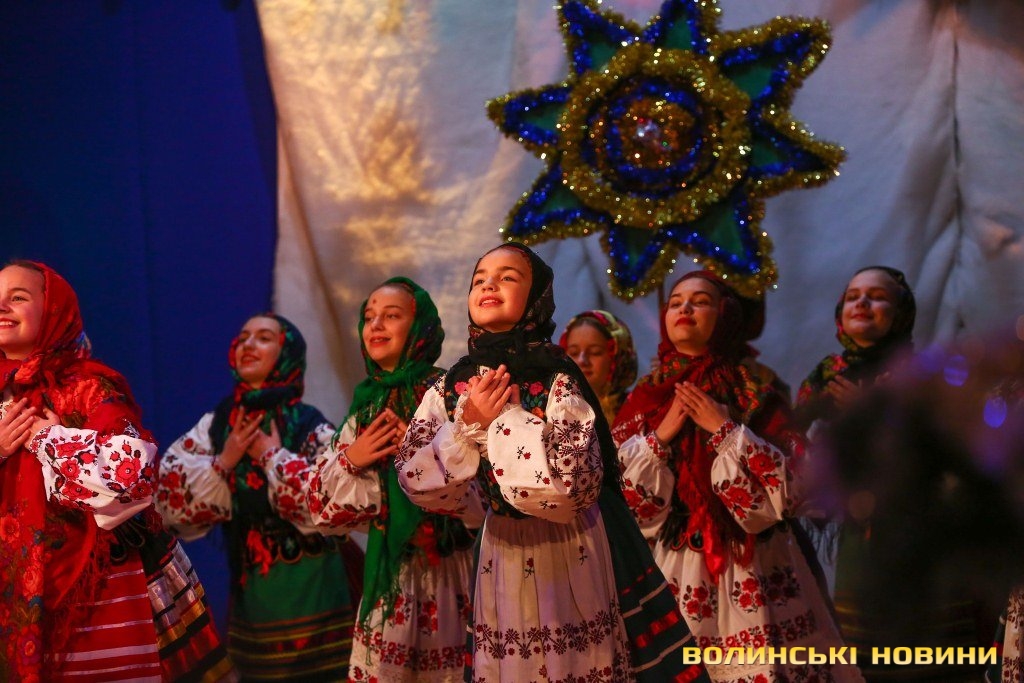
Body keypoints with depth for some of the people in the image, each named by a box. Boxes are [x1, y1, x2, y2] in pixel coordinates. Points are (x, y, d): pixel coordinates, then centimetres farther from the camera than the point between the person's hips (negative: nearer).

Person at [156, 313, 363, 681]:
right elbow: (170, 503, -2)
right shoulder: (215, 425, 3)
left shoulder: (313, 429, -8)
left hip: (310, 590, -3)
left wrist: (272, 455, -15)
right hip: (249, 590, 4)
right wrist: (224, 461, -13)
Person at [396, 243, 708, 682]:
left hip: (567, 552, -4)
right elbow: (414, 482, -6)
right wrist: (468, 426, -20)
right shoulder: (454, 385, -3)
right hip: (501, 550, 4)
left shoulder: (556, 382, -17)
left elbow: (576, 487, -28)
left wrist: (505, 418, -24)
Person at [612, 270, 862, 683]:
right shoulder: (647, 396, 8)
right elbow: (619, 492, 3)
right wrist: (660, 437, -8)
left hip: (749, 567, -2)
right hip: (675, 568, 2)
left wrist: (725, 430, -14)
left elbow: (787, 485, -9)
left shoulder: (755, 389, 1)